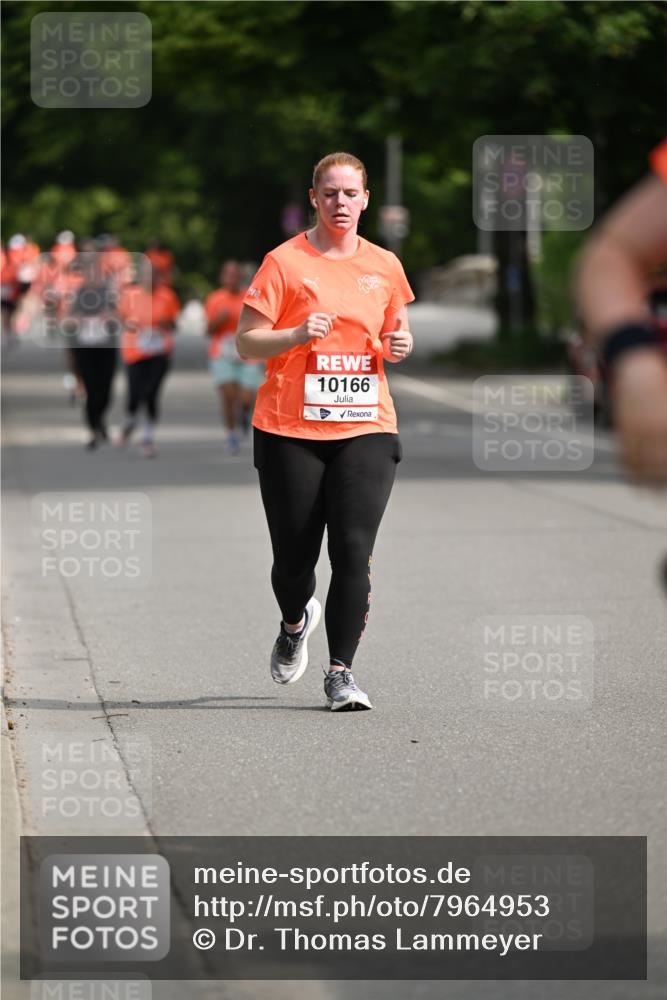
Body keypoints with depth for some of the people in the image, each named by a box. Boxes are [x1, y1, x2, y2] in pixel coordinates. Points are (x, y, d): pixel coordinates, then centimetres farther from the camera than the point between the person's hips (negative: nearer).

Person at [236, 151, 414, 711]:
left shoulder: (384, 266, 10)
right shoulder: (286, 262, -2)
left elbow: (398, 331, 24)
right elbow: (246, 343, -3)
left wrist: (401, 345, 1)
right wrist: (297, 335, -20)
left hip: (366, 428, 2)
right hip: (291, 432, -2)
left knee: (354, 551, -10)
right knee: (294, 557, 4)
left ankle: (341, 673, -1)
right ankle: (296, 624, 38)